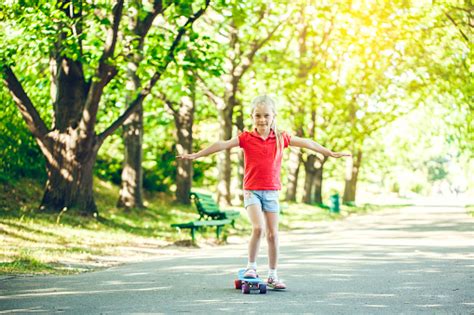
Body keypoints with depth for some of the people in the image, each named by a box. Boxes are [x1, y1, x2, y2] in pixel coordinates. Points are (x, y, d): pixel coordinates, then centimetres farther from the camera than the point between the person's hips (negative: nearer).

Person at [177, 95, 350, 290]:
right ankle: (251, 266, -3)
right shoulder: (246, 138, -4)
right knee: (258, 227, -21)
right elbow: (222, 145, -13)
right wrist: (195, 155, -21)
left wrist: (331, 153, 22)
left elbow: (305, 143, 14)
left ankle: (273, 276, 15)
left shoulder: (280, 138, 4)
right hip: (252, 191, -3)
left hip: (272, 192, 3)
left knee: (273, 234, 4)